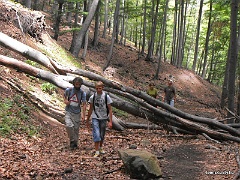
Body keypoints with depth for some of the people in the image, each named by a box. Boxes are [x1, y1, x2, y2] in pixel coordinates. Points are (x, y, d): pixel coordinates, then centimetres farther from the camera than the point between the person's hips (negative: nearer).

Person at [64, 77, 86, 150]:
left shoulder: (82, 93, -3)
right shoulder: (68, 90, -4)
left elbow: (84, 104, -5)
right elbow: (65, 97, 17)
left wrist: (83, 115, -14)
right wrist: (66, 101, -6)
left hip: (77, 113, 1)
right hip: (68, 112, -1)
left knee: (76, 128, 4)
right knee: (69, 126, -21)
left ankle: (75, 144, 19)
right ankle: (72, 140, -4)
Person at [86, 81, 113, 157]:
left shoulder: (106, 97, -7)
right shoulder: (92, 97, -3)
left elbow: (110, 110, -4)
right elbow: (90, 109, 8)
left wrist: (110, 121, -9)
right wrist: (87, 120, 12)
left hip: (103, 118, 1)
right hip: (95, 118, -1)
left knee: (102, 135, 13)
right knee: (96, 135, -12)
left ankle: (101, 148, 37)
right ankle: (97, 152, -8)